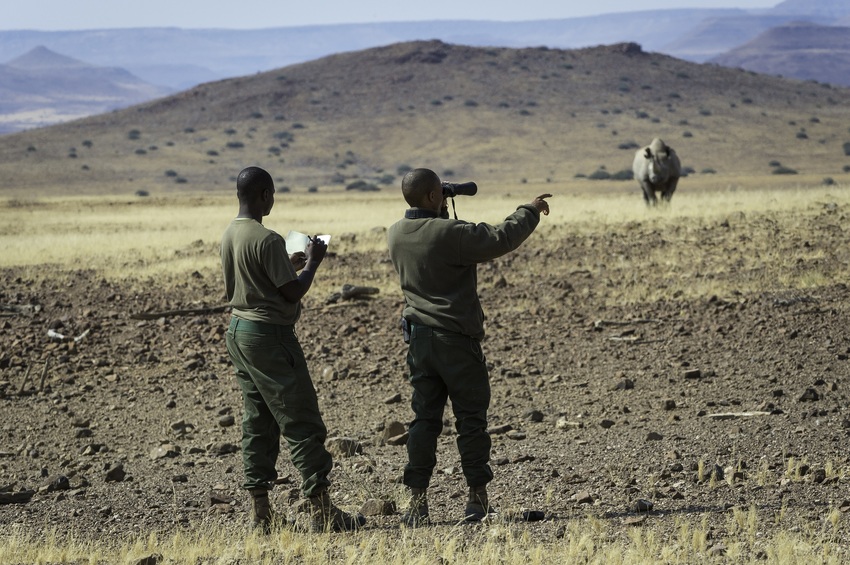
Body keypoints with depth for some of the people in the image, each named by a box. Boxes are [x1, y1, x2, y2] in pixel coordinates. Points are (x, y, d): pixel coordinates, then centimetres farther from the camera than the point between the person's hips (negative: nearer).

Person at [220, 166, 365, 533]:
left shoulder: (229, 236, 9)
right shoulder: (267, 240, -19)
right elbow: (292, 293, -16)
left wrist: (288, 266, 21)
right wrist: (312, 262, 1)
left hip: (239, 332, 9)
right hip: (270, 336, -9)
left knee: (257, 424, 10)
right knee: (301, 423, -5)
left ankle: (260, 513, 10)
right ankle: (321, 510, -4)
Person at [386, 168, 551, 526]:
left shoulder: (396, 234, 3)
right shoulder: (449, 233, -18)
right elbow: (501, 240, -15)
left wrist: (441, 212, 18)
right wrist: (530, 211, -1)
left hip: (418, 338, 6)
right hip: (456, 338, -6)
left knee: (424, 417, 8)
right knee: (471, 417, 5)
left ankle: (417, 501, 4)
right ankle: (477, 497, 9)